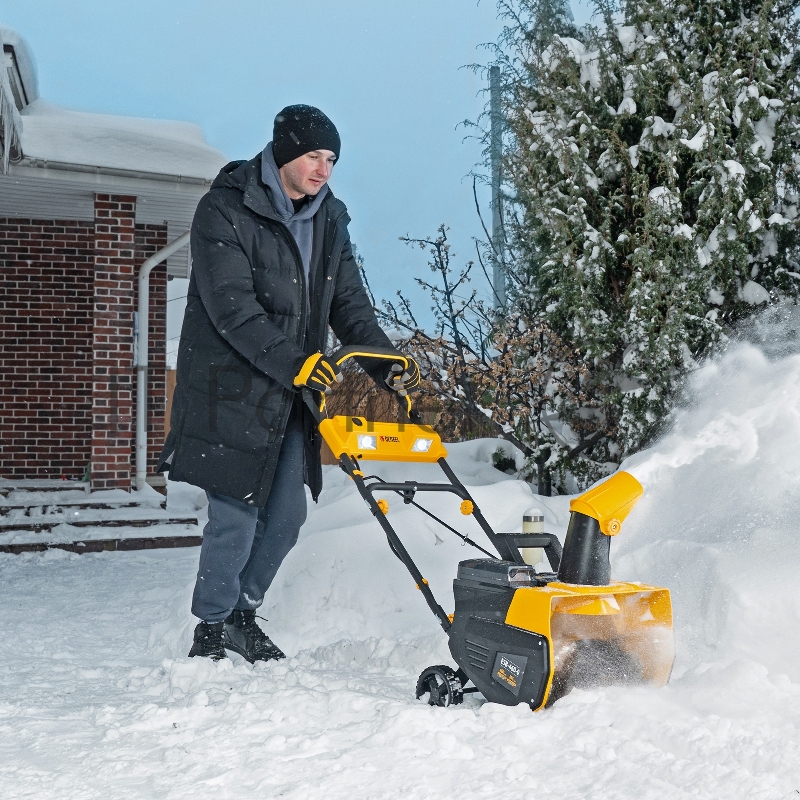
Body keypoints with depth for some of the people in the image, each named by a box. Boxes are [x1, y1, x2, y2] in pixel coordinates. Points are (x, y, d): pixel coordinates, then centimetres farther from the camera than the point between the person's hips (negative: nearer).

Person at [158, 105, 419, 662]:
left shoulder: (329, 219, 10)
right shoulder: (225, 210, -11)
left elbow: (349, 303, 11)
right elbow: (231, 307, -20)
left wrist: (387, 364, -3)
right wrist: (293, 362, -28)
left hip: (293, 394, 7)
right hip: (232, 385, -7)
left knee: (287, 513, 8)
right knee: (236, 515, -6)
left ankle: (243, 613, 27)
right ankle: (211, 629, 12)